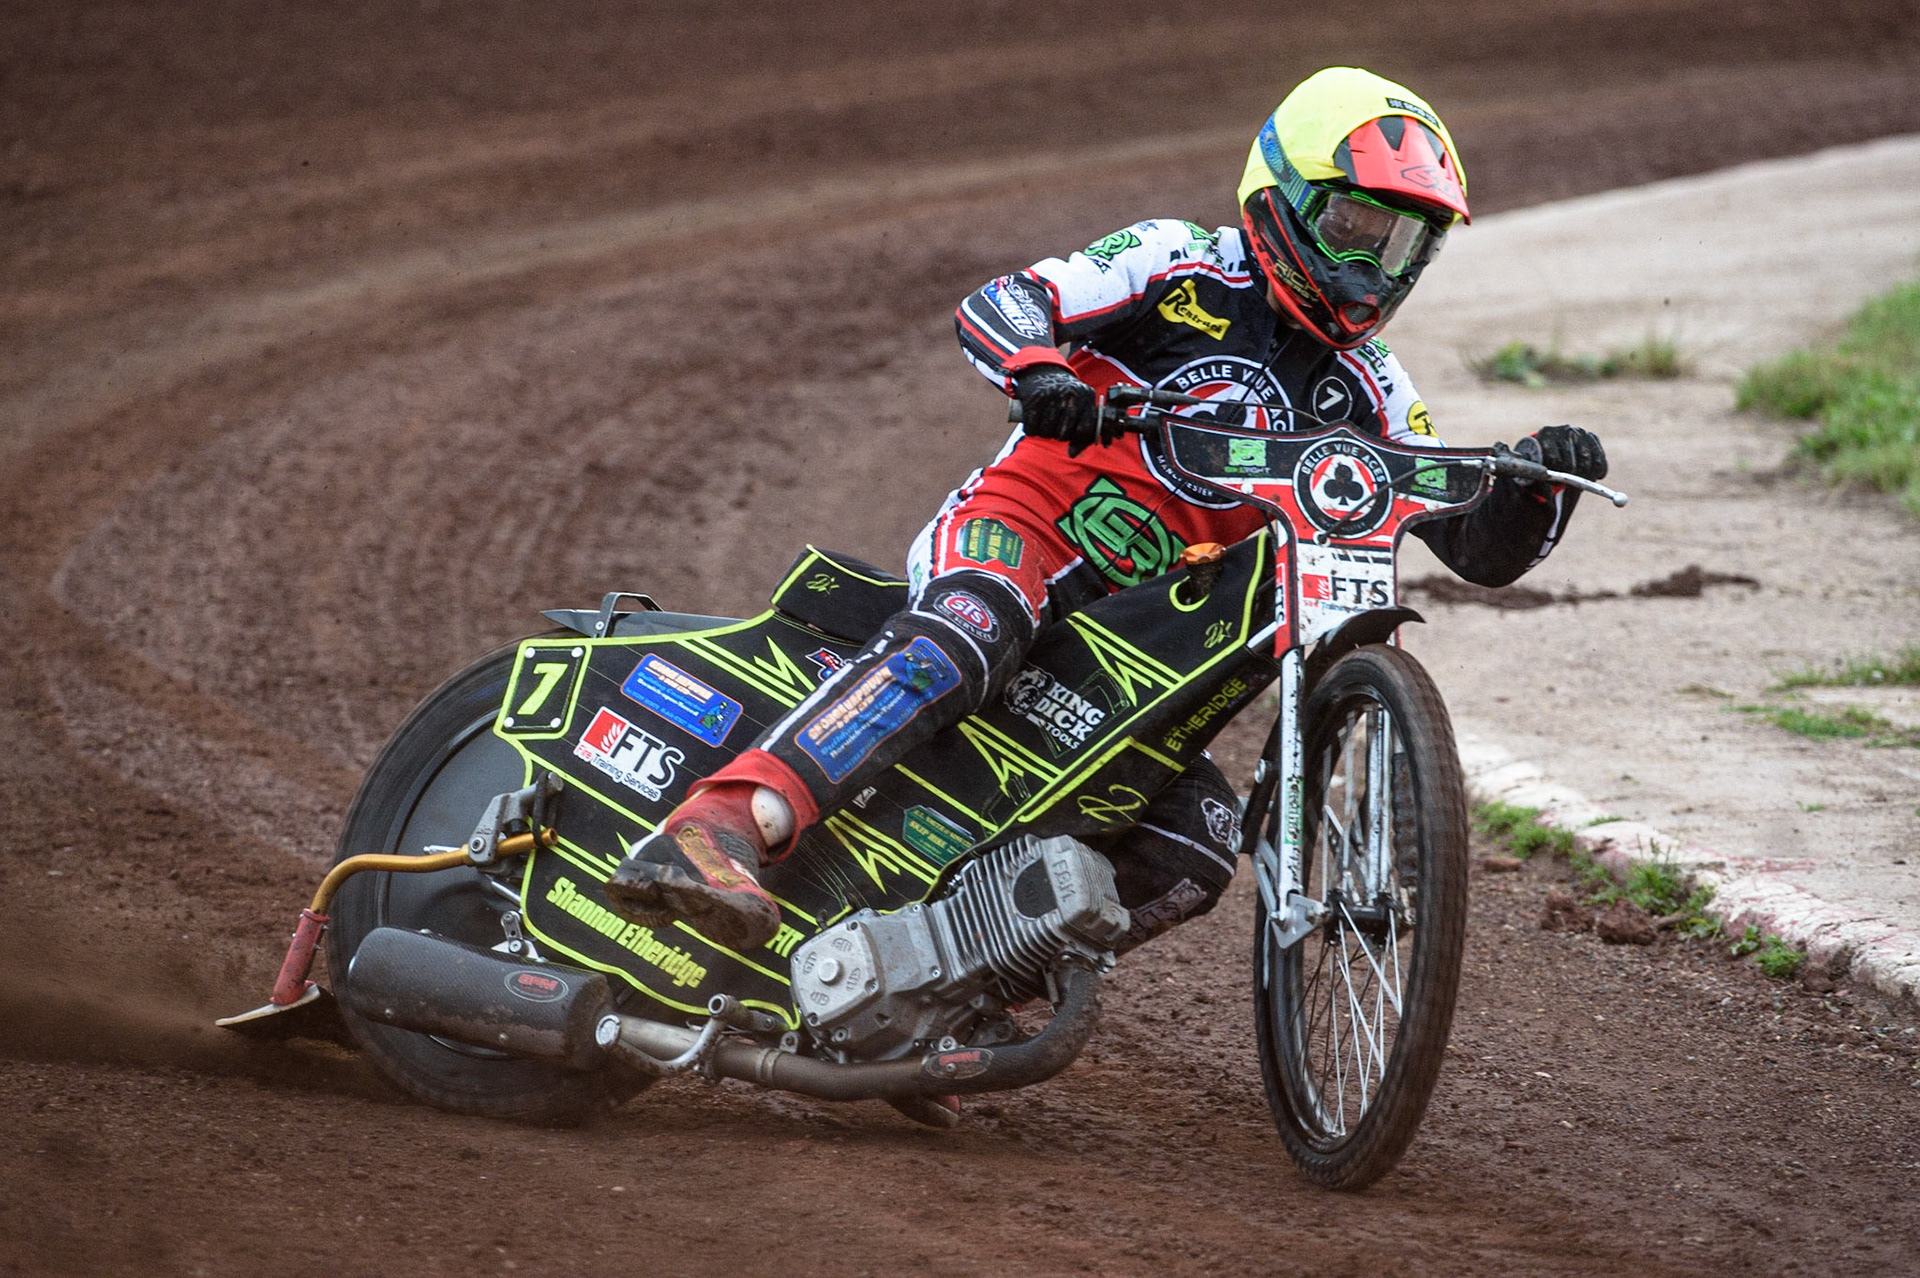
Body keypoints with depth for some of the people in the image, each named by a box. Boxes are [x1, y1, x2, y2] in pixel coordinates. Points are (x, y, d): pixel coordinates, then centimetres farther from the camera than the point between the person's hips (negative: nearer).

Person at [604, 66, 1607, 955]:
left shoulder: (1366, 394, 14)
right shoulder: (1179, 265, -1)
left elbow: (1479, 549, 12)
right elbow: (993, 306, -11)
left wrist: (1538, 479, -10)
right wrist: (1037, 369, -34)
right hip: (1018, 532, -6)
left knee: (1196, 848, -13)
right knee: (961, 644, -39)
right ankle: (713, 833, -56)